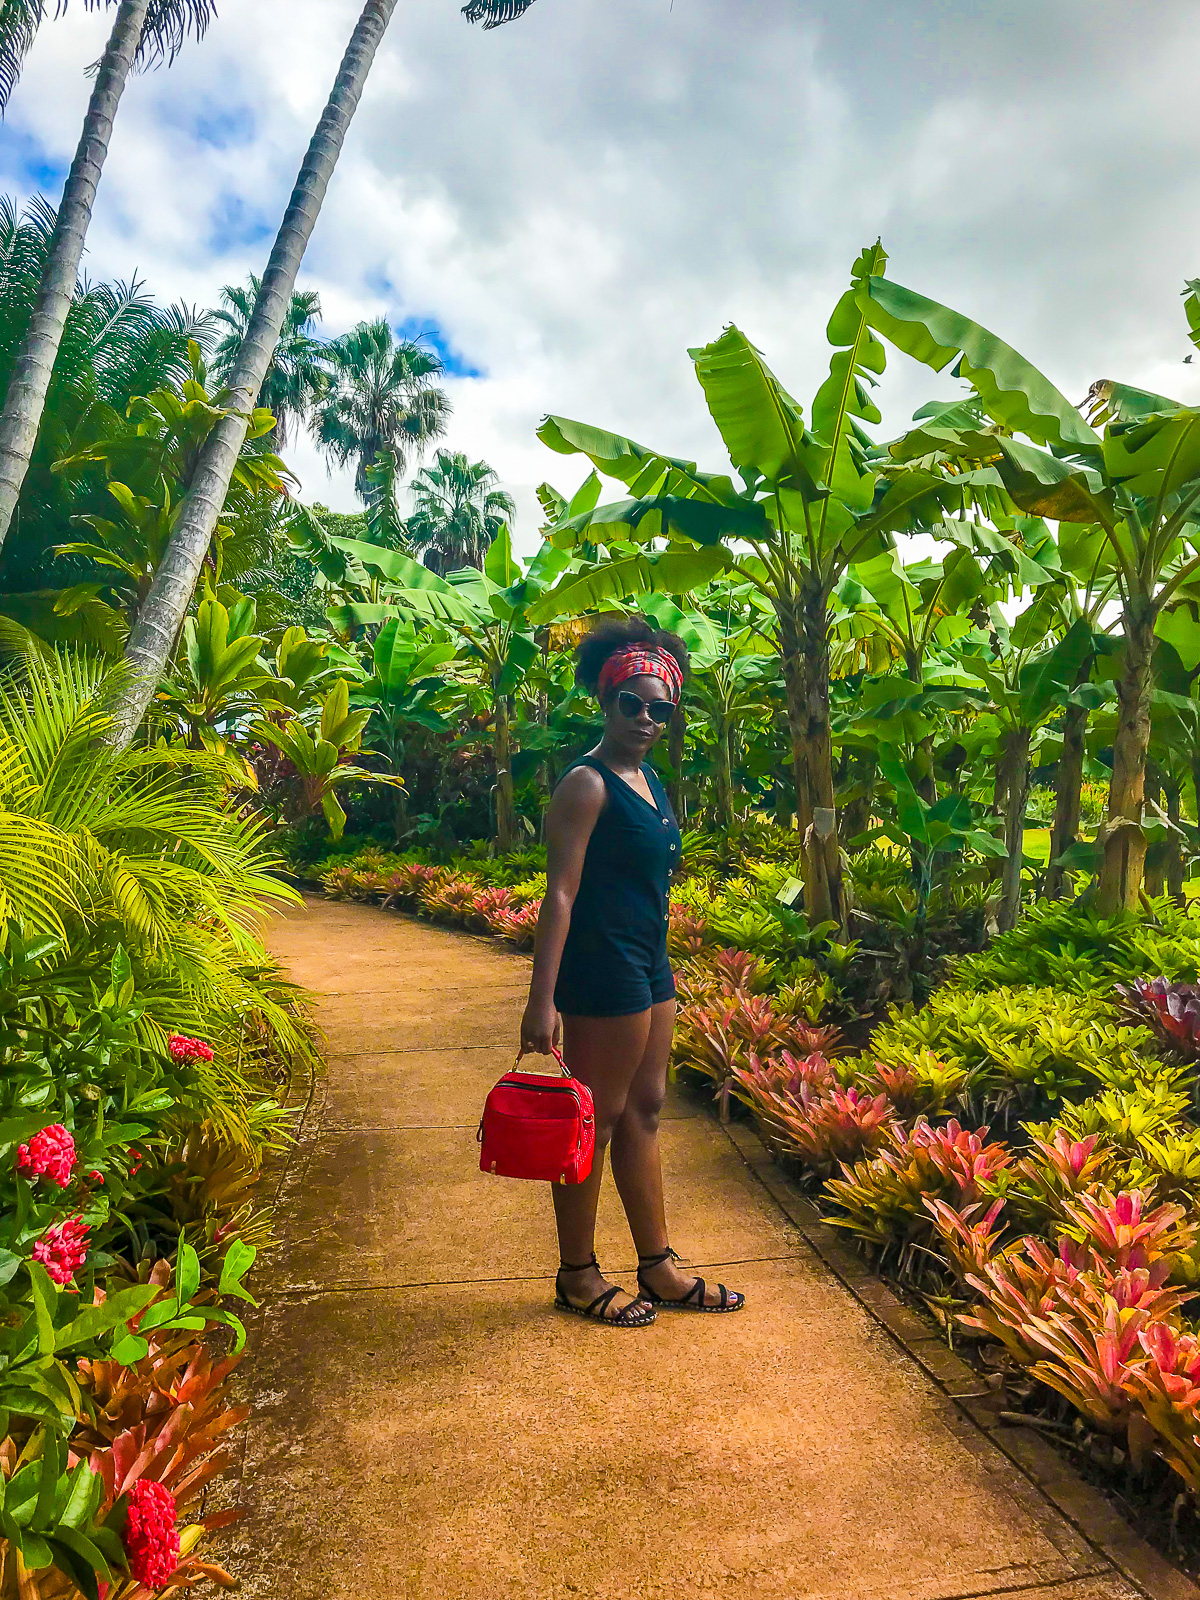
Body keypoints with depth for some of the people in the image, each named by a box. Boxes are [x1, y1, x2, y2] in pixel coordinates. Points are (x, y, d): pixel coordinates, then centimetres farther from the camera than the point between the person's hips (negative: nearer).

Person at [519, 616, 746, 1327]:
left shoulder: (649, 779, 13)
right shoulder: (588, 784, -14)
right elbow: (561, 892, -19)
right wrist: (542, 1001, -22)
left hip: (649, 965, 9)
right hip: (602, 969, -9)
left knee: (643, 1110, 16)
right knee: (597, 1121, 3)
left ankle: (658, 1267, 30)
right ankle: (578, 1276, 22)